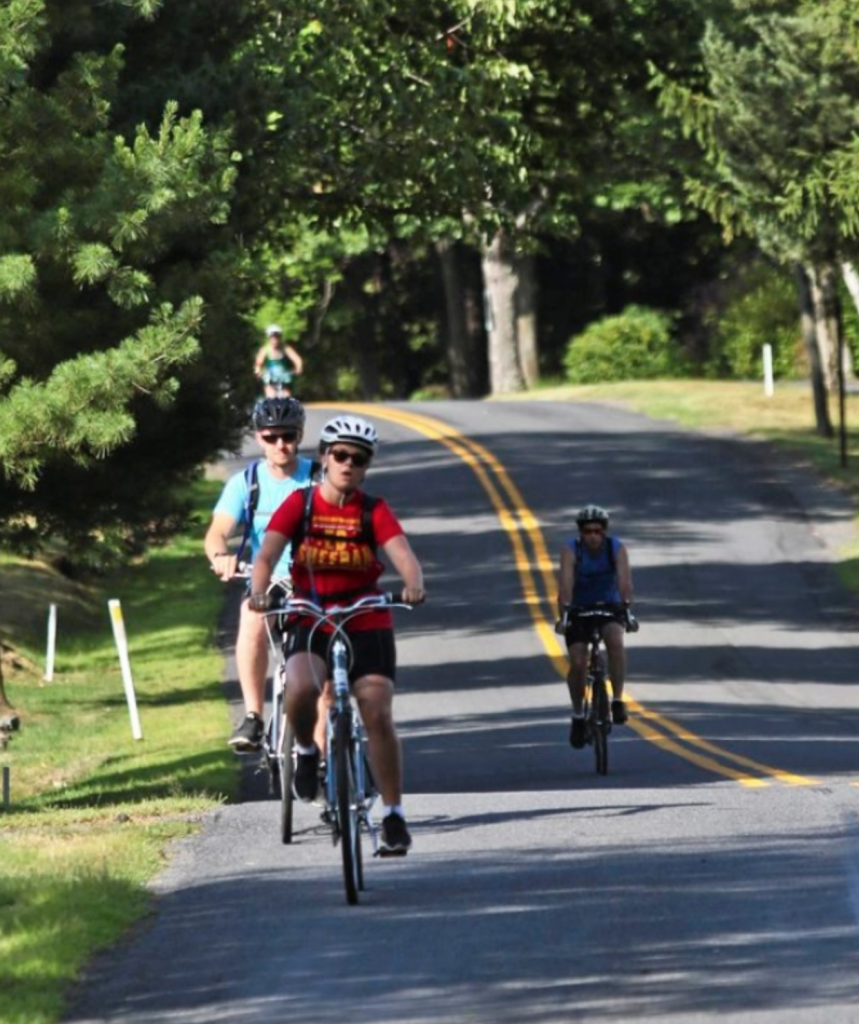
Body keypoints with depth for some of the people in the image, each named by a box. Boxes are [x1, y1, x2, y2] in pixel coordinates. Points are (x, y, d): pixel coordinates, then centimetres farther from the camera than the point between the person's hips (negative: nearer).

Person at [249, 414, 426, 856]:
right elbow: (267, 553, -15)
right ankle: (306, 751, 2)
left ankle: (394, 816, 2)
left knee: (378, 716, -9)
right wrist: (258, 590, -36)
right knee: (301, 689, -31)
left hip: (367, 624, 1)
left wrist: (413, 584, -41)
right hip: (311, 623, -1)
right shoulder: (299, 505, -3)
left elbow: (402, 553, -18)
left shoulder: (374, 511, -3)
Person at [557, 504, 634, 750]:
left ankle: (617, 700, -23)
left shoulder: (616, 548, -17)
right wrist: (564, 611, -49)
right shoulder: (571, 550, -19)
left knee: (615, 640, -31)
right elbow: (566, 581, -33)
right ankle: (578, 716, 8)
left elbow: (624, 578, -31)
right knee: (577, 663, -14)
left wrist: (626, 606, -48)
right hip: (578, 609, 0)